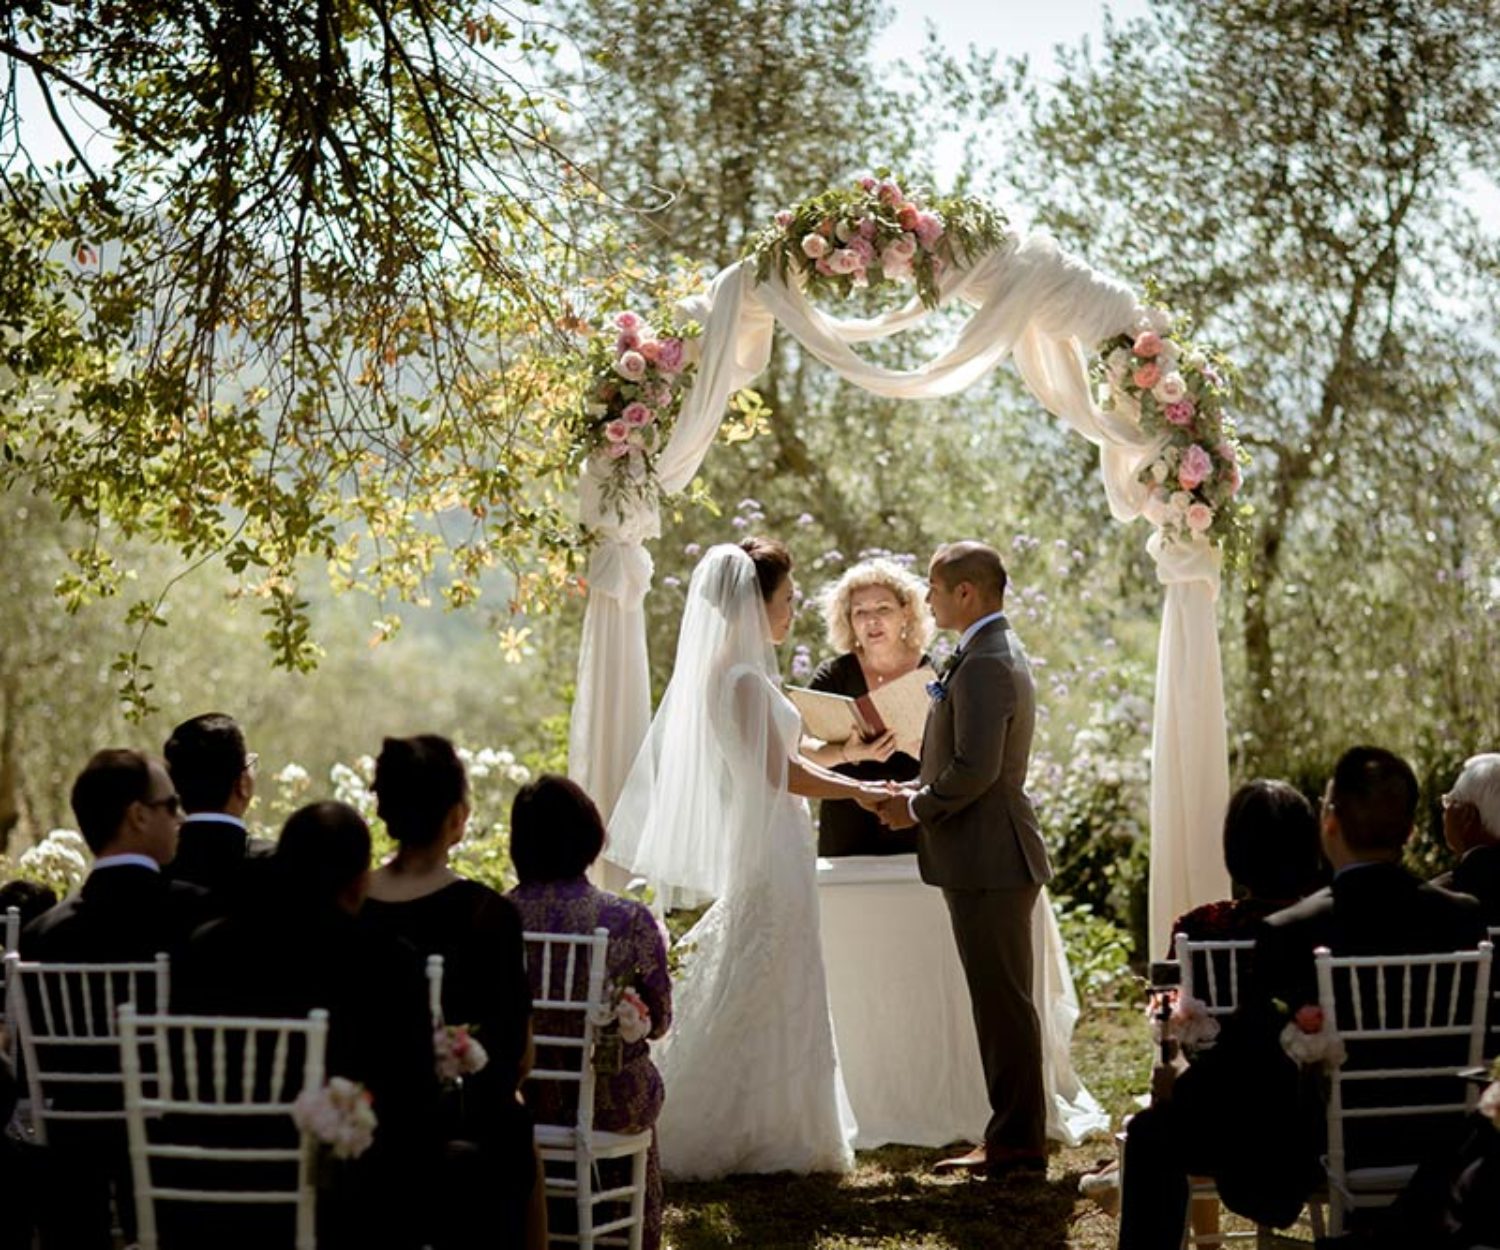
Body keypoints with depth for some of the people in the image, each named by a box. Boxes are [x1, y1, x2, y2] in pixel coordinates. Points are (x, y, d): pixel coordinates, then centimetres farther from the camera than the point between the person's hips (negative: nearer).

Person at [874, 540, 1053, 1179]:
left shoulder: (984, 664, -18)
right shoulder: (998, 652, 16)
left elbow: (975, 768, -25)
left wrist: (917, 808, -11)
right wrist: (918, 789, 11)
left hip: (989, 862, -11)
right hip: (990, 861, 11)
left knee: (1004, 1005, -4)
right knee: (1002, 1004, 14)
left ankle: (1015, 1145, 1)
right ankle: (1012, 1136, 20)